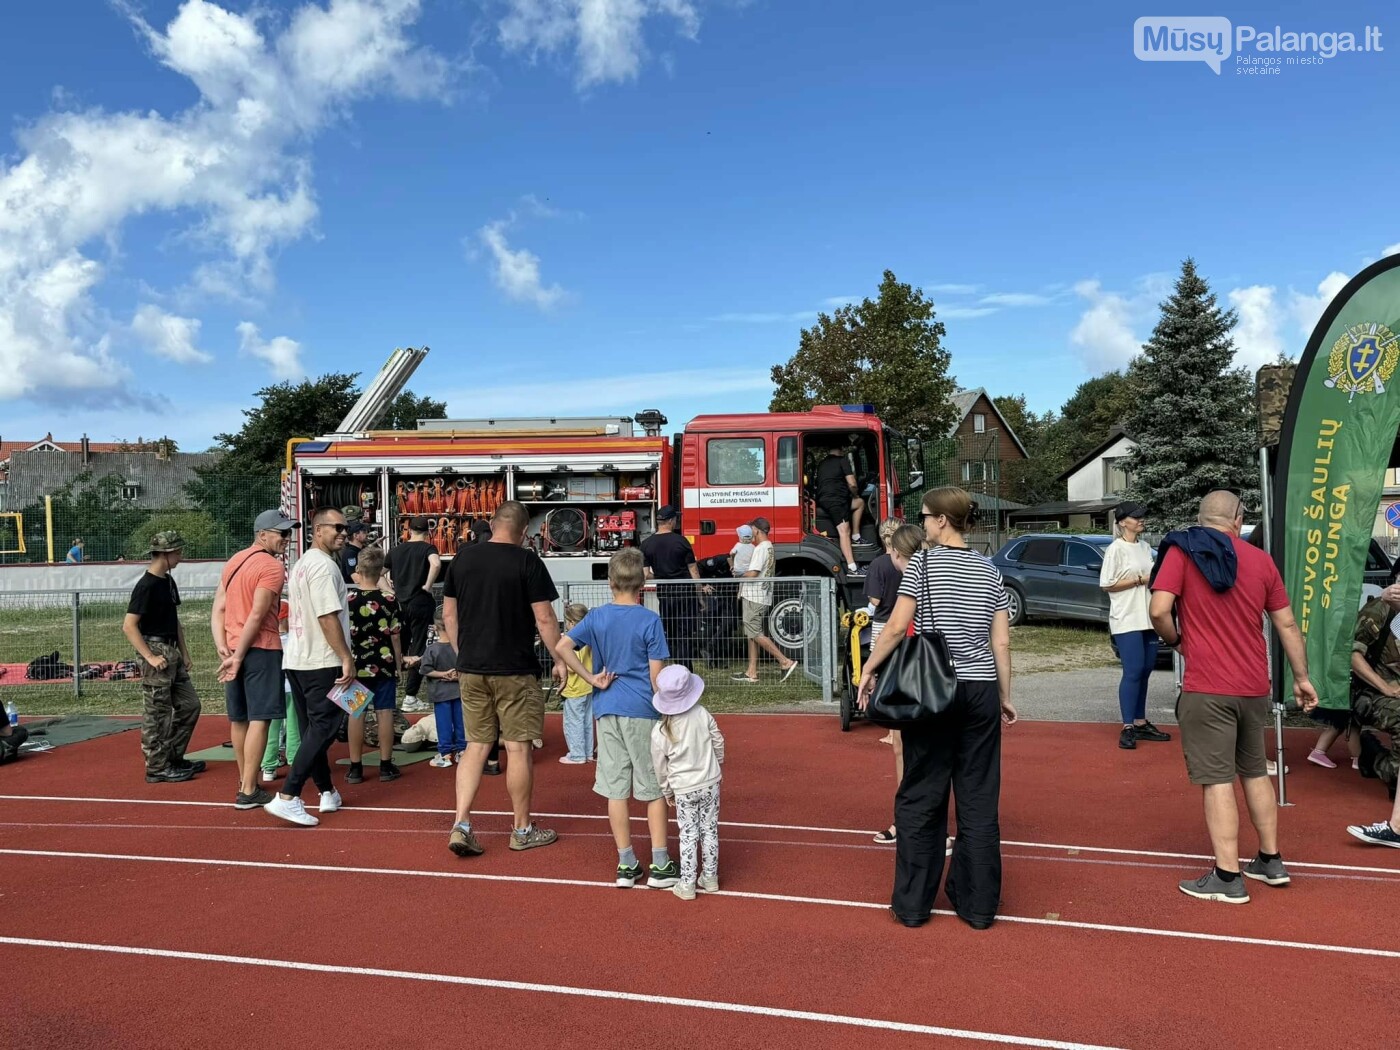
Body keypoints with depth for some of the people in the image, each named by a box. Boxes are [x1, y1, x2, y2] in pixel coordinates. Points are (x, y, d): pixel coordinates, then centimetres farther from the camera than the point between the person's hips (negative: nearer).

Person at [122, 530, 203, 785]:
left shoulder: (168, 581, 12)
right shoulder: (147, 585, -15)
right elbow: (128, 626, -19)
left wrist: (184, 653, 16)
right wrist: (150, 657, -20)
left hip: (172, 652, 9)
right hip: (156, 650, -9)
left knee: (189, 705, 13)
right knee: (157, 714, -2)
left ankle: (174, 759, 23)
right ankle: (157, 768, 7)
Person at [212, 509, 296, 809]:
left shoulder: (233, 562, 15)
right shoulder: (272, 566, -11)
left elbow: (218, 609, 10)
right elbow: (257, 616, -17)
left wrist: (223, 648, 2)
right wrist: (239, 656, -14)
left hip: (233, 649, 8)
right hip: (261, 649, -8)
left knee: (239, 719, 15)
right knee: (259, 719, -3)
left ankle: (245, 782, 27)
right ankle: (248, 792, -2)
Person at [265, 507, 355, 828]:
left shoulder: (302, 563, 18)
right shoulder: (323, 564, -13)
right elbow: (328, 617, -20)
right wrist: (346, 658, -18)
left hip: (296, 659, 10)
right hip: (322, 662, -10)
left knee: (312, 728, 13)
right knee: (323, 728, -7)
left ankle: (327, 792, 24)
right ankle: (287, 797, -12)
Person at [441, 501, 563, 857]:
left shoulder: (463, 558, 5)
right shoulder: (527, 561, -10)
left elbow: (449, 615, 10)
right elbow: (544, 618, -10)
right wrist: (560, 660, 1)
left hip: (471, 668, 5)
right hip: (514, 670, -5)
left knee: (476, 745, 13)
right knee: (518, 748, 5)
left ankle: (460, 825, 5)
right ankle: (522, 830, 16)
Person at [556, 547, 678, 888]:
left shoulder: (596, 617, 1)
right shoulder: (650, 620, -9)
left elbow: (562, 647, -7)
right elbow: (657, 674, -9)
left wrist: (591, 678, -3)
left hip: (607, 711, 3)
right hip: (643, 712, -3)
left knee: (616, 789, 9)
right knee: (654, 788, 8)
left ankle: (626, 864, 17)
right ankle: (660, 865, 13)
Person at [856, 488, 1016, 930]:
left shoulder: (923, 562, -4)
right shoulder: (989, 570, 9)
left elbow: (896, 627, -11)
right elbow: (1001, 641, 7)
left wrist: (868, 669, 0)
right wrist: (1005, 695, 15)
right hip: (981, 692, 4)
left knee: (920, 799, 6)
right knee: (979, 801, 9)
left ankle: (913, 902, 12)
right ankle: (979, 904, 15)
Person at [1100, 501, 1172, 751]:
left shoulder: (1145, 547, 13)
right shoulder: (1116, 549, -9)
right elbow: (1107, 584, -12)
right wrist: (1140, 580, -14)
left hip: (1148, 618, 7)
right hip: (1127, 619, -7)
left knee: (1145, 670, 10)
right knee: (1133, 672, -10)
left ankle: (1141, 723, 20)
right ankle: (1127, 728, -6)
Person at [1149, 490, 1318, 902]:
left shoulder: (1181, 552, -6)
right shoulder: (1260, 560, 6)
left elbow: (1159, 610, -17)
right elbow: (1287, 625, 9)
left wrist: (1176, 640, 3)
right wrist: (1302, 677, 19)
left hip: (1207, 689, -5)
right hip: (1254, 687, 5)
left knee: (1217, 780, 0)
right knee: (1255, 772, 20)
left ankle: (1228, 878, 3)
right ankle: (1271, 861, 30)